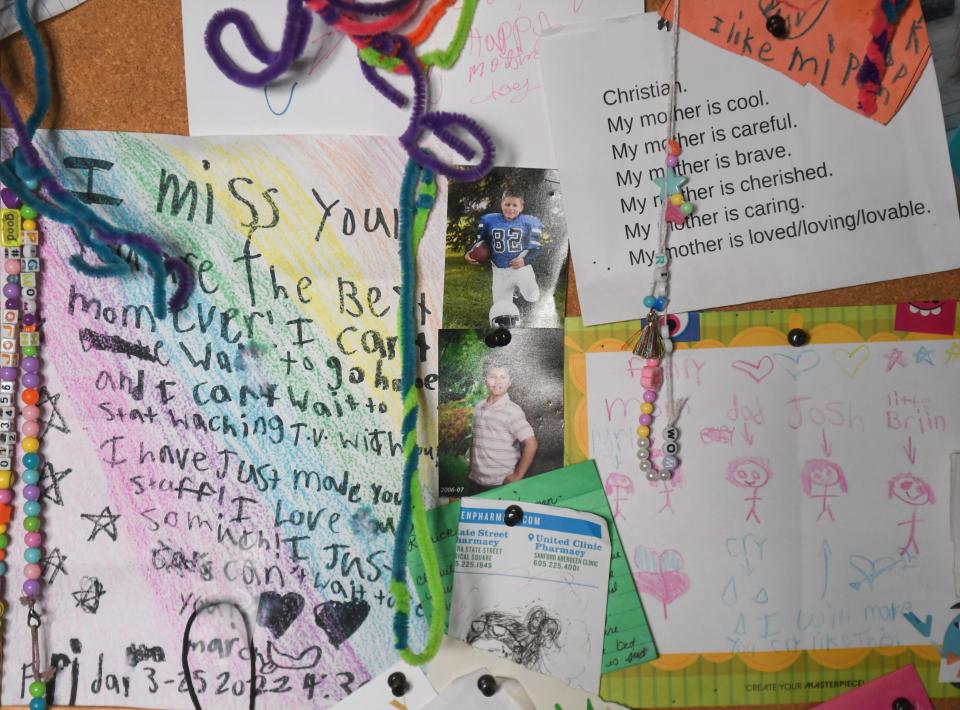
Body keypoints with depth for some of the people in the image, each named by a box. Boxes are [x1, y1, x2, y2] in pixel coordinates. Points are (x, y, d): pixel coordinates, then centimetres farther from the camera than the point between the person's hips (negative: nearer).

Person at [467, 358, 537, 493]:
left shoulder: (512, 411, -11)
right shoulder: (479, 408, 8)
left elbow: (531, 444, -15)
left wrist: (518, 475, -12)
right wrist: (472, 469, 13)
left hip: (501, 485, -6)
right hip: (474, 482, 6)